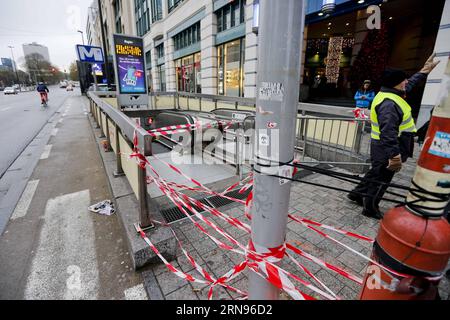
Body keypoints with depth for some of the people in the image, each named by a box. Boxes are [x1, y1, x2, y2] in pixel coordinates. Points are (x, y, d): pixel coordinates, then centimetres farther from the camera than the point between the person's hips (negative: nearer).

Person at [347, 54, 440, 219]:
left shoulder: (391, 94, 8)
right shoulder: (389, 104, -27)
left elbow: (410, 84, 31)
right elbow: (388, 133, -36)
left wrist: (424, 71, 38)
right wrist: (394, 155, -39)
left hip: (385, 148, 10)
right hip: (387, 150, -10)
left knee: (376, 173, 24)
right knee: (381, 179, 4)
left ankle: (357, 193, 38)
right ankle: (370, 208, 19)